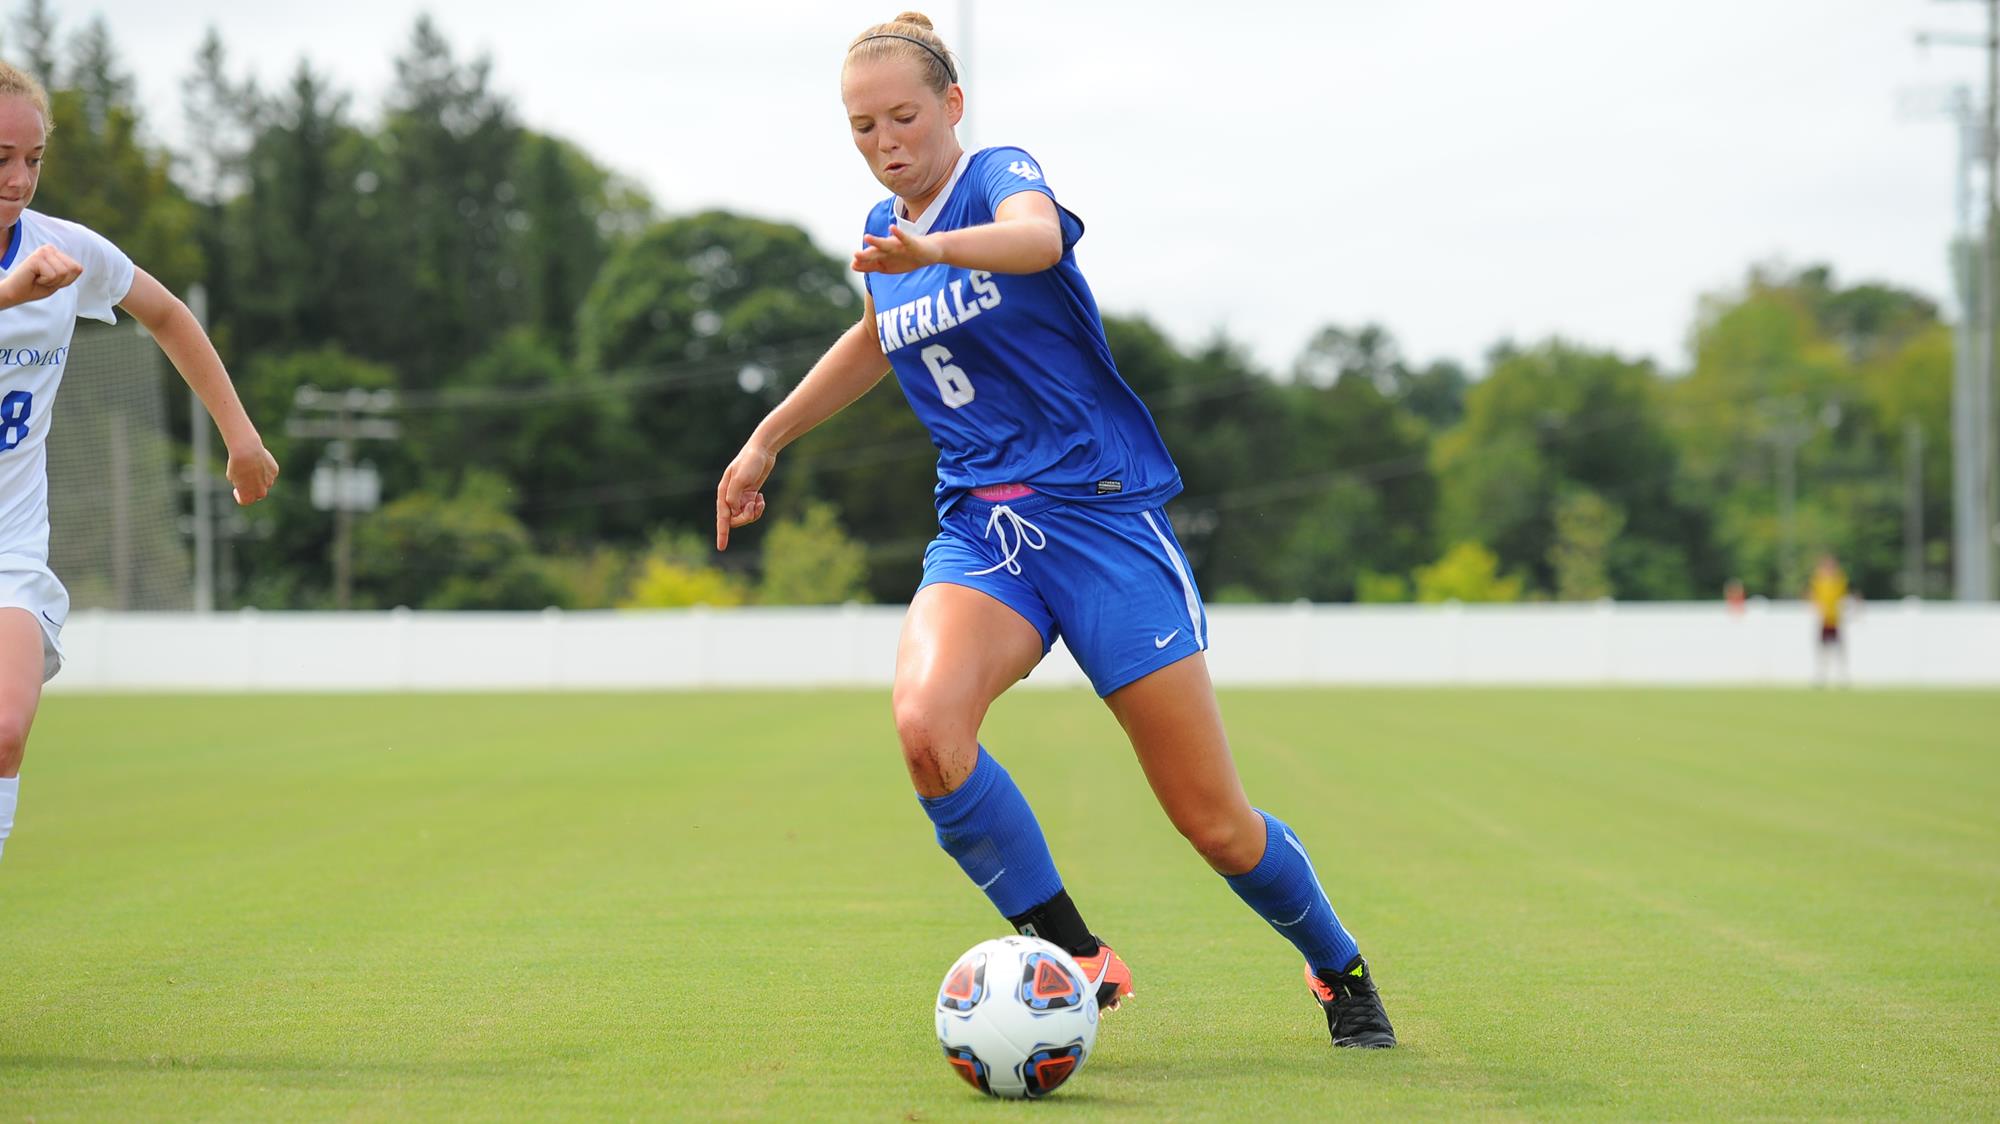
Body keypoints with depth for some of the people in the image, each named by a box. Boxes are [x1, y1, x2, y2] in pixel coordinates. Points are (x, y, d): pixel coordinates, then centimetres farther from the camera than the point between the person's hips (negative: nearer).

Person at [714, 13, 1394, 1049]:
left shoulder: (1000, 174, -8)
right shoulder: (882, 230, 11)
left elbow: (1037, 234, -35)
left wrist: (933, 250, -55)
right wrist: (767, 438, 34)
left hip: (1102, 510, -5)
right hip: (979, 528, 5)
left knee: (1213, 821, -4)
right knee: (925, 724, -29)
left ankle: (1341, 972, 25)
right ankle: (1075, 960, -14)